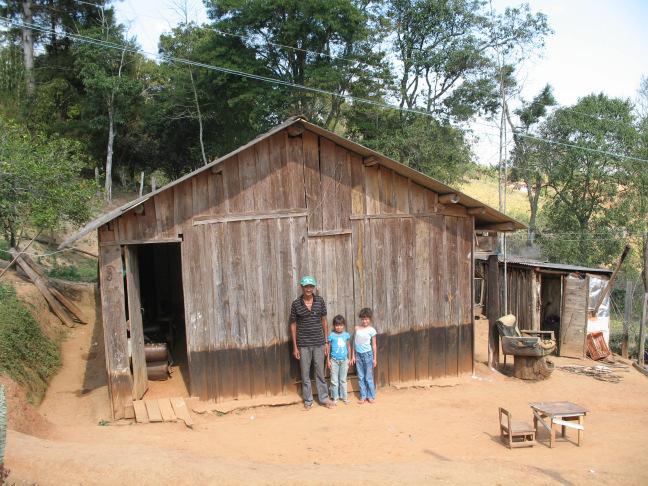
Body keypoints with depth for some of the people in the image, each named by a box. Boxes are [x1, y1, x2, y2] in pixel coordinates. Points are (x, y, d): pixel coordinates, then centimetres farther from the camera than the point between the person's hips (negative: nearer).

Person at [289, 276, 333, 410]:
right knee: (305, 374, 8)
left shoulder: (320, 301, -2)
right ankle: (308, 400, 21)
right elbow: (293, 325, -1)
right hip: (303, 344, -1)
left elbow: (324, 321, 5)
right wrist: (295, 346, -3)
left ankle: (324, 398, 23)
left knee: (320, 372, 10)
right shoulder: (296, 304, -7)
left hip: (318, 343, 1)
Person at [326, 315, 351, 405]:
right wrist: (328, 360, -2)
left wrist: (349, 359, 11)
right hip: (334, 360, -2)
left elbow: (348, 347, 10)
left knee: (343, 380, 11)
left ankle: (344, 397, 21)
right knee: (334, 380, 3)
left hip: (344, 360, 2)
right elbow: (328, 348, -1)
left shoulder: (346, 335, 0)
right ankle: (335, 398, 13)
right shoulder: (331, 335, -7)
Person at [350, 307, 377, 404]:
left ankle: (371, 396, 13)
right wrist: (353, 356, 7)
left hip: (367, 354, -3)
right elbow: (354, 343, 8)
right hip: (358, 355, 3)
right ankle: (363, 396, 14)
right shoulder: (357, 329, 4)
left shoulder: (371, 330, -5)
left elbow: (374, 345, -1)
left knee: (369, 377, 2)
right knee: (361, 377, 7)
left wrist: (375, 358, -1)